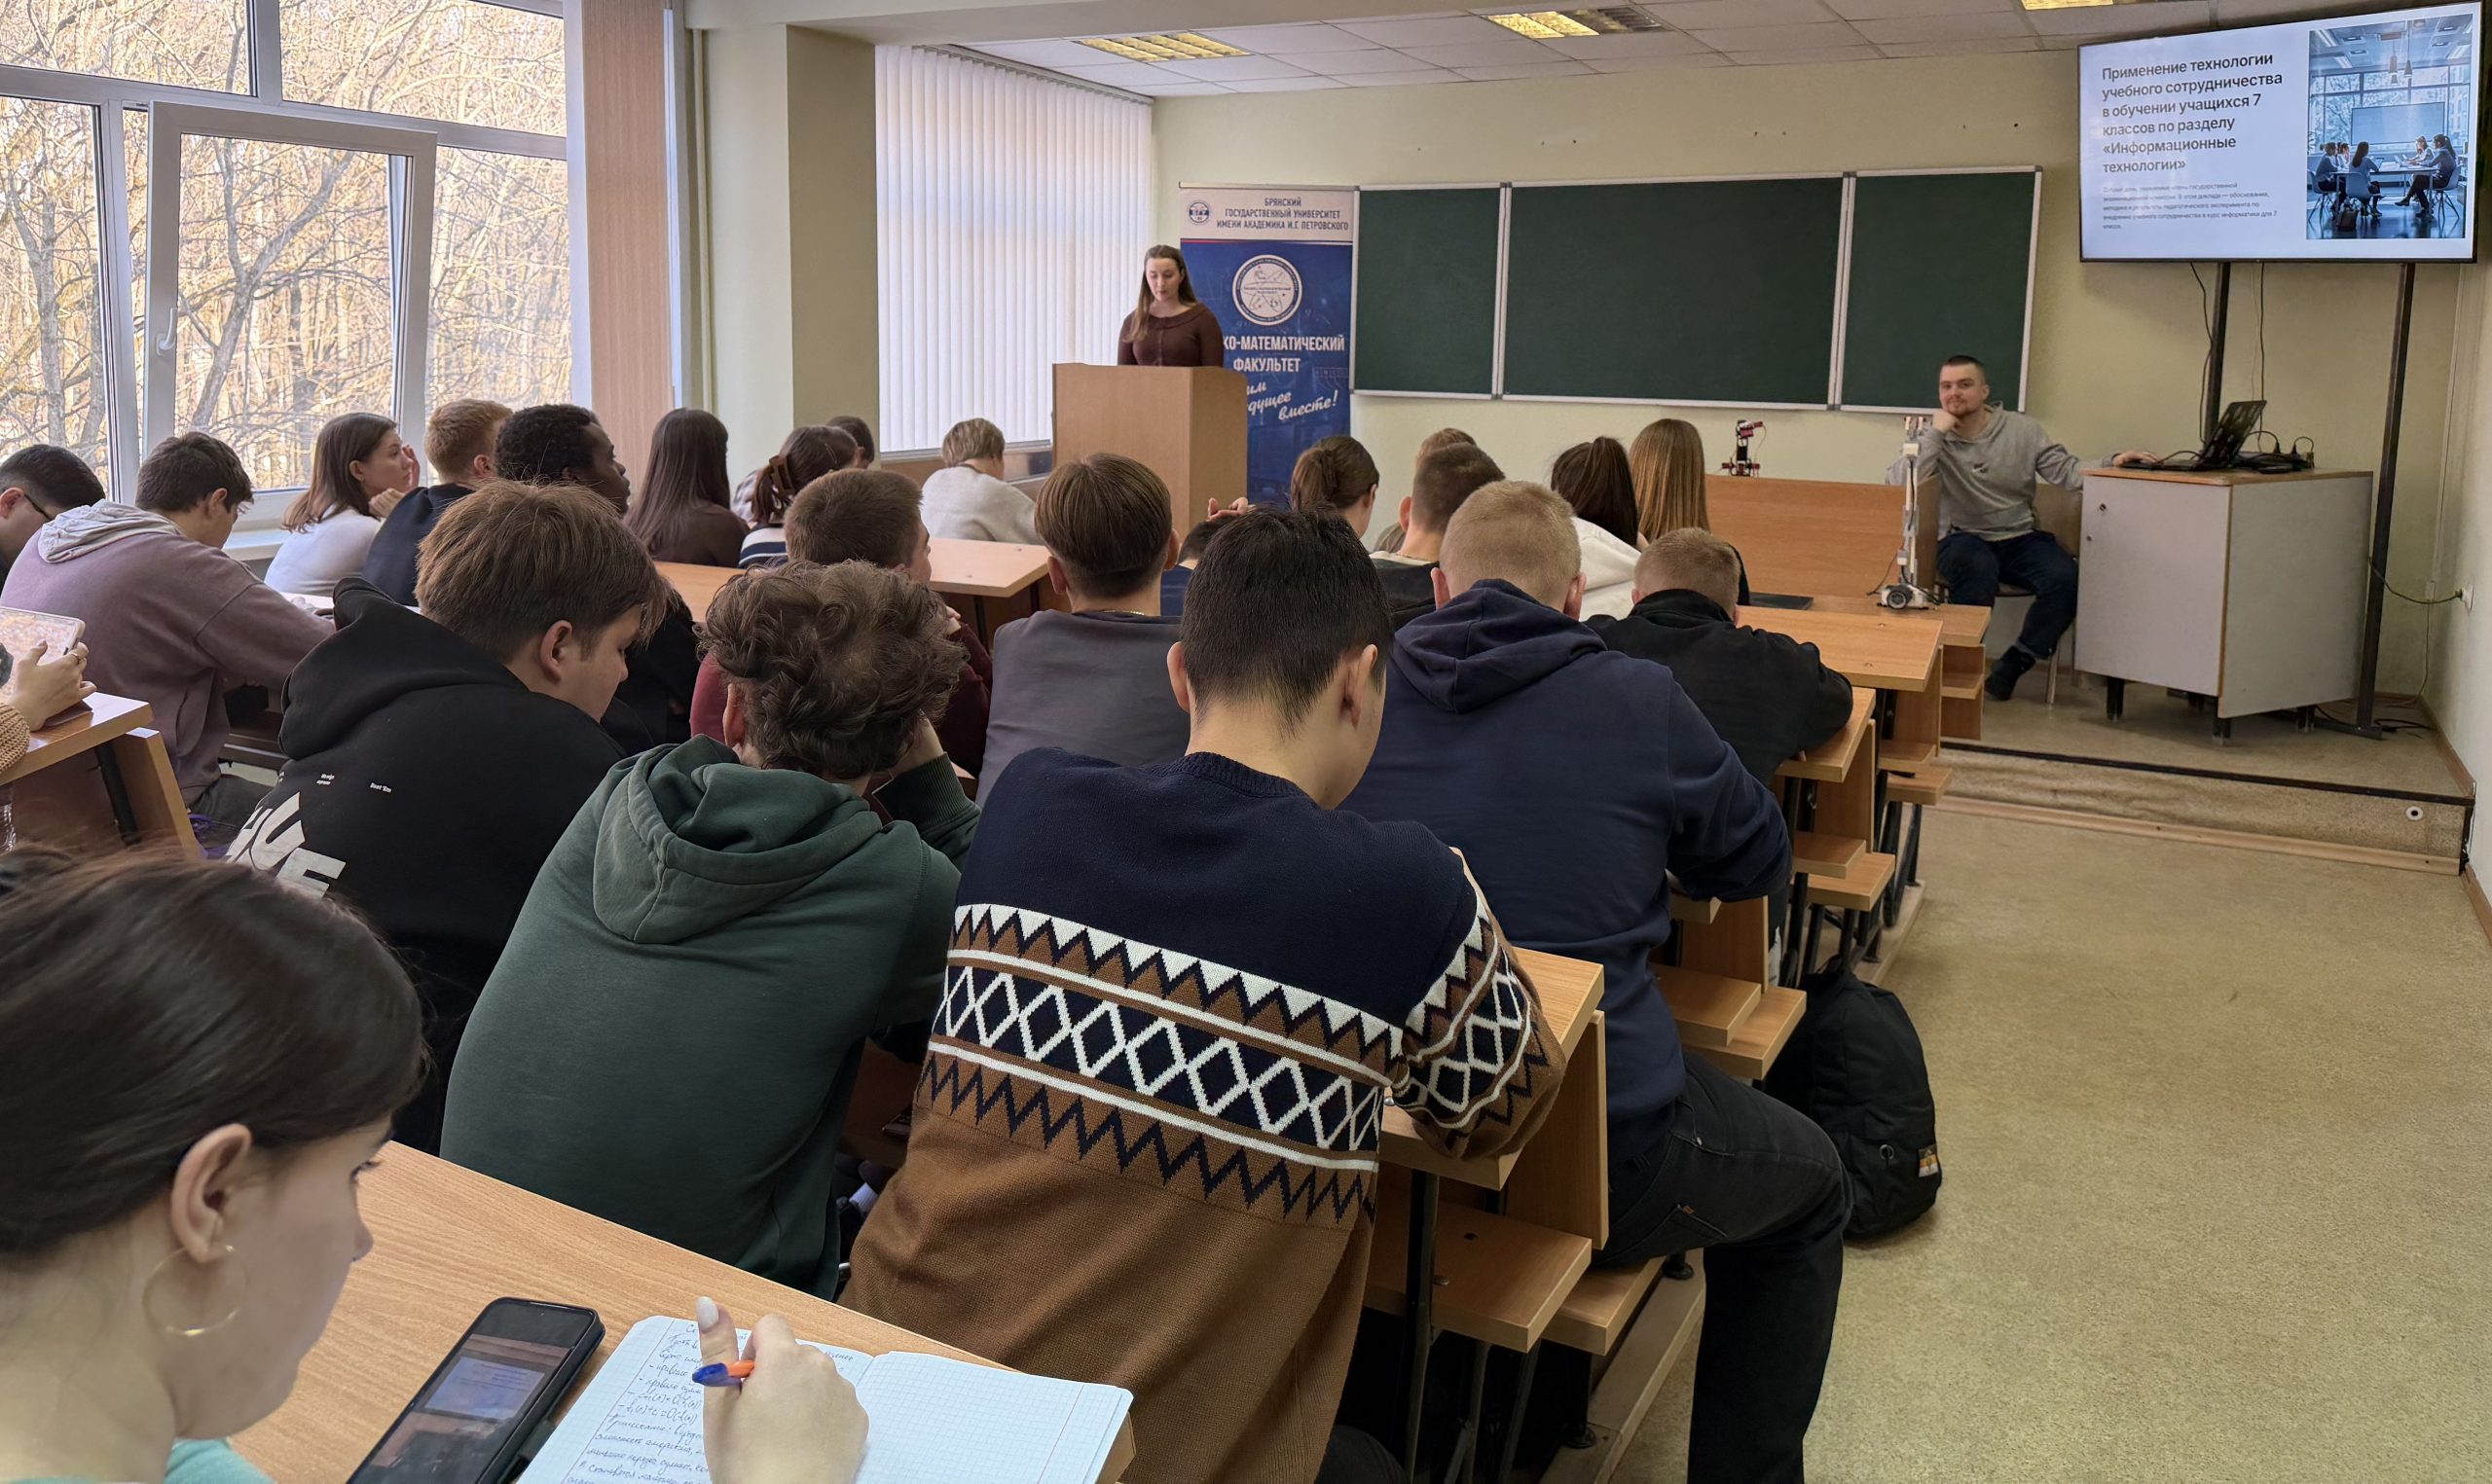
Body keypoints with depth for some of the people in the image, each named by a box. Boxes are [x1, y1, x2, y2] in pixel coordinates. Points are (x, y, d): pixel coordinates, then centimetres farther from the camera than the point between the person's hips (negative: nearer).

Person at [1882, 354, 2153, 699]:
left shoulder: (2022, 429, 5)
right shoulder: (1931, 437, -1)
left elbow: (2067, 473, 2)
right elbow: (1898, 483, -20)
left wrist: (2111, 463, -15)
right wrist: (1937, 432, -19)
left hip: (2019, 538, 3)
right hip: (1961, 540, -3)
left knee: (2066, 578, -25)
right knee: (1979, 567, -38)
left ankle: (2015, 662, -5)